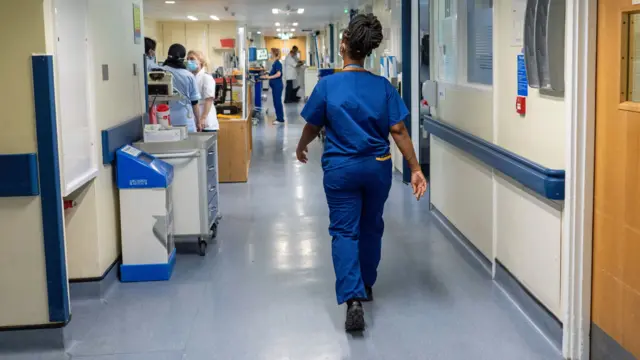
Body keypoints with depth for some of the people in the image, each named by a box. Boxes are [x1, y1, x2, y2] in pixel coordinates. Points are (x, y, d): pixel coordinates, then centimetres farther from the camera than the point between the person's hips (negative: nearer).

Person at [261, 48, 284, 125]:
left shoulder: (277, 63, -14)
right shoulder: (275, 63, 13)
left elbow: (278, 74, -23)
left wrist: (269, 77, -22)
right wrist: (267, 76, 16)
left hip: (277, 85, -9)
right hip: (275, 86, 9)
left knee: (277, 102, -6)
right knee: (276, 102, 12)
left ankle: (280, 119, -1)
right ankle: (279, 118, 18)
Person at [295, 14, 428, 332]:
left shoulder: (327, 85, -9)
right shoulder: (383, 86, -5)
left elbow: (312, 127, 1)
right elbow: (398, 131, -7)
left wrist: (301, 148, 22)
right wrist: (415, 169, -3)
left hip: (341, 168, -2)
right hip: (377, 167, 3)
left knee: (344, 231, 1)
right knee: (371, 228, 20)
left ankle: (353, 298, -14)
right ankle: (366, 285, 36)